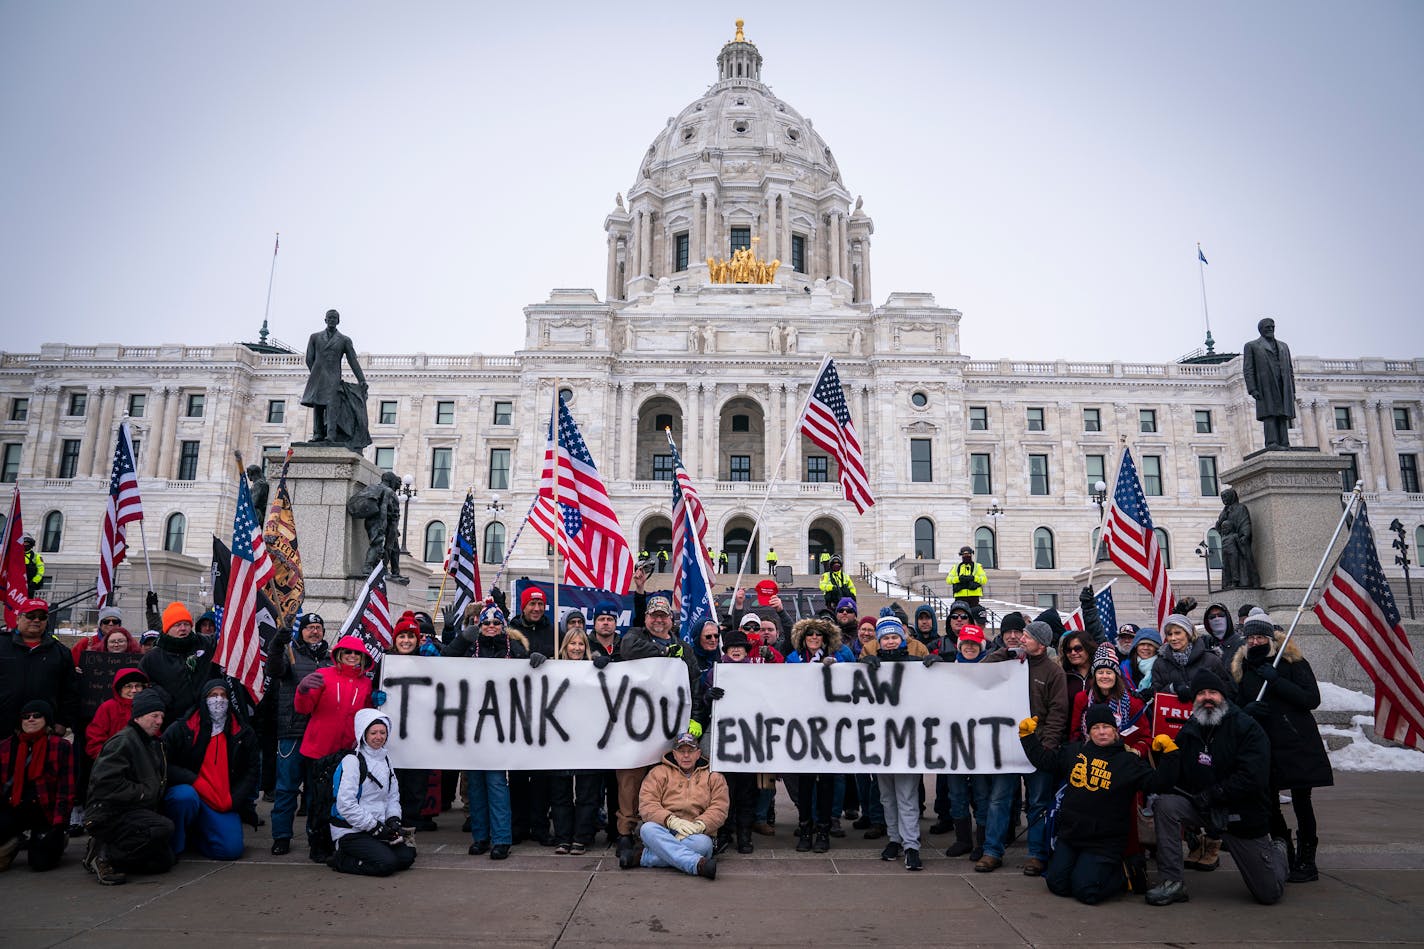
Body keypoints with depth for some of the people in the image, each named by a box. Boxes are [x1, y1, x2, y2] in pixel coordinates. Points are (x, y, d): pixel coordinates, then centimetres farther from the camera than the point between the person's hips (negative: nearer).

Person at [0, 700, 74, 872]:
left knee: (40, 863, -15)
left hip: (46, 811, -2)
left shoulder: (60, 747, -2)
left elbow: (66, 789, -5)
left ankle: (57, 840, 21)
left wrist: (59, 825, -12)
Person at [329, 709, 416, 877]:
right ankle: (342, 860, -2)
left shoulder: (385, 759, 12)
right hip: (350, 831, -8)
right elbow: (345, 805, -19)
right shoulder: (352, 761, -12)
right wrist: (375, 826, -17)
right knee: (386, 863, -23)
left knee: (407, 856, -8)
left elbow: (393, 796, 17)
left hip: (377, 828, 8)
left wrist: (393, 820, -2)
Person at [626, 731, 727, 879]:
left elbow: (719, 809, 3)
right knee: (648, 828, -34)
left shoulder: (713, 777, 16)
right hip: (664, 831, 0)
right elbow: (646, 804, -1)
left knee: (703, 843, -35)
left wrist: (698, 825, -16)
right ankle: (698, 864, -47)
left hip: (695, 834, 0)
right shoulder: (659, 772, 13)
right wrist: (671, 820, -18)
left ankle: (644, 857, -29)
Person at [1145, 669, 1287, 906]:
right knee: (1164, 804, -26)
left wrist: (1210, 795, -21)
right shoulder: (1188, 732, -1)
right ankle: (1172, 882, -16)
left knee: (1270, 894, 4)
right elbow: (1167, 783, -6)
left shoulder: (1246, 727, -13)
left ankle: (1277, 852, 39)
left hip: (1243, 816, -3)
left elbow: (1253, 779, -23)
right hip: (1202, 809, 3)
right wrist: (1170, 751, -21)